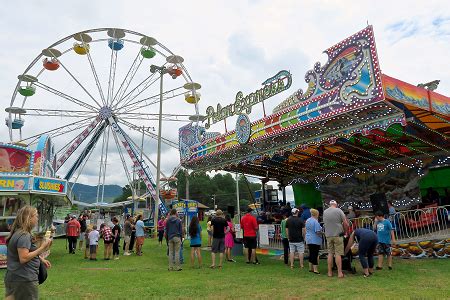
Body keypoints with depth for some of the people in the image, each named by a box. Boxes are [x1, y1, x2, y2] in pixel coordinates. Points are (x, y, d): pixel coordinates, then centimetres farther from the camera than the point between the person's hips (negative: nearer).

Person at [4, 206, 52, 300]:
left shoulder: (17, 233, 11)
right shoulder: (24, 235, -20)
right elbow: (23, 258, -26)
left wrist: (41, 259, 13)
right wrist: (42, 248, -22)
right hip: (24, 280, -9)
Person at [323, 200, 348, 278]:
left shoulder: (325, 212, 7)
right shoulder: (339, 211, -6)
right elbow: (346, 224, -7)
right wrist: (344, 231, 9)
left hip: (328, 235, 4)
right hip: (338, 235, -4)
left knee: (330, 253, 10)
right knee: (338, 254, 0)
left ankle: (330, 272, 13)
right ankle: (340, 272, 2)